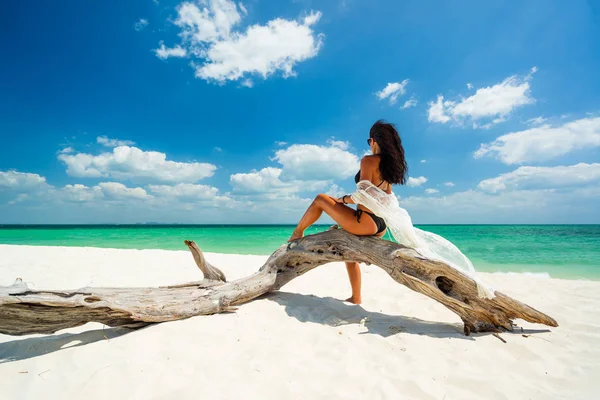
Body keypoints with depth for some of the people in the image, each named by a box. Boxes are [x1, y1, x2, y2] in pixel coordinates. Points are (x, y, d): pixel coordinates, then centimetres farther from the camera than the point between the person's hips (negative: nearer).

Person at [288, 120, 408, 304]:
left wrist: (342, 199, -2)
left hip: (366, 222, -9)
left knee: (320, 199, 4)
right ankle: (356, 297, 30)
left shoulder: (368, 160, -11)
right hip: (381, 226, 9)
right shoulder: (389, 164, 14)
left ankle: (297, 232, 20)